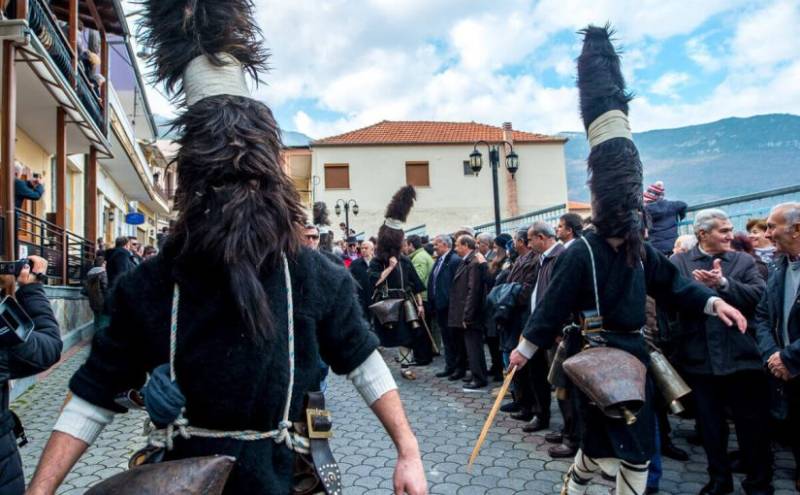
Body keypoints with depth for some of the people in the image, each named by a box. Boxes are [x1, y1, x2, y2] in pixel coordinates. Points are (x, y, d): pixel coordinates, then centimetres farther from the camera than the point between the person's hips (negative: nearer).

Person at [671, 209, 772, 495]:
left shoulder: (744, 261, 5)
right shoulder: (678, 262, 2)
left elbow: (760, 296, -11)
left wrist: (723, 283, -22)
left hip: (741, 357, 0)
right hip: (699, 359, 0)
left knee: (753, 426, 9)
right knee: (710, 426, 14)